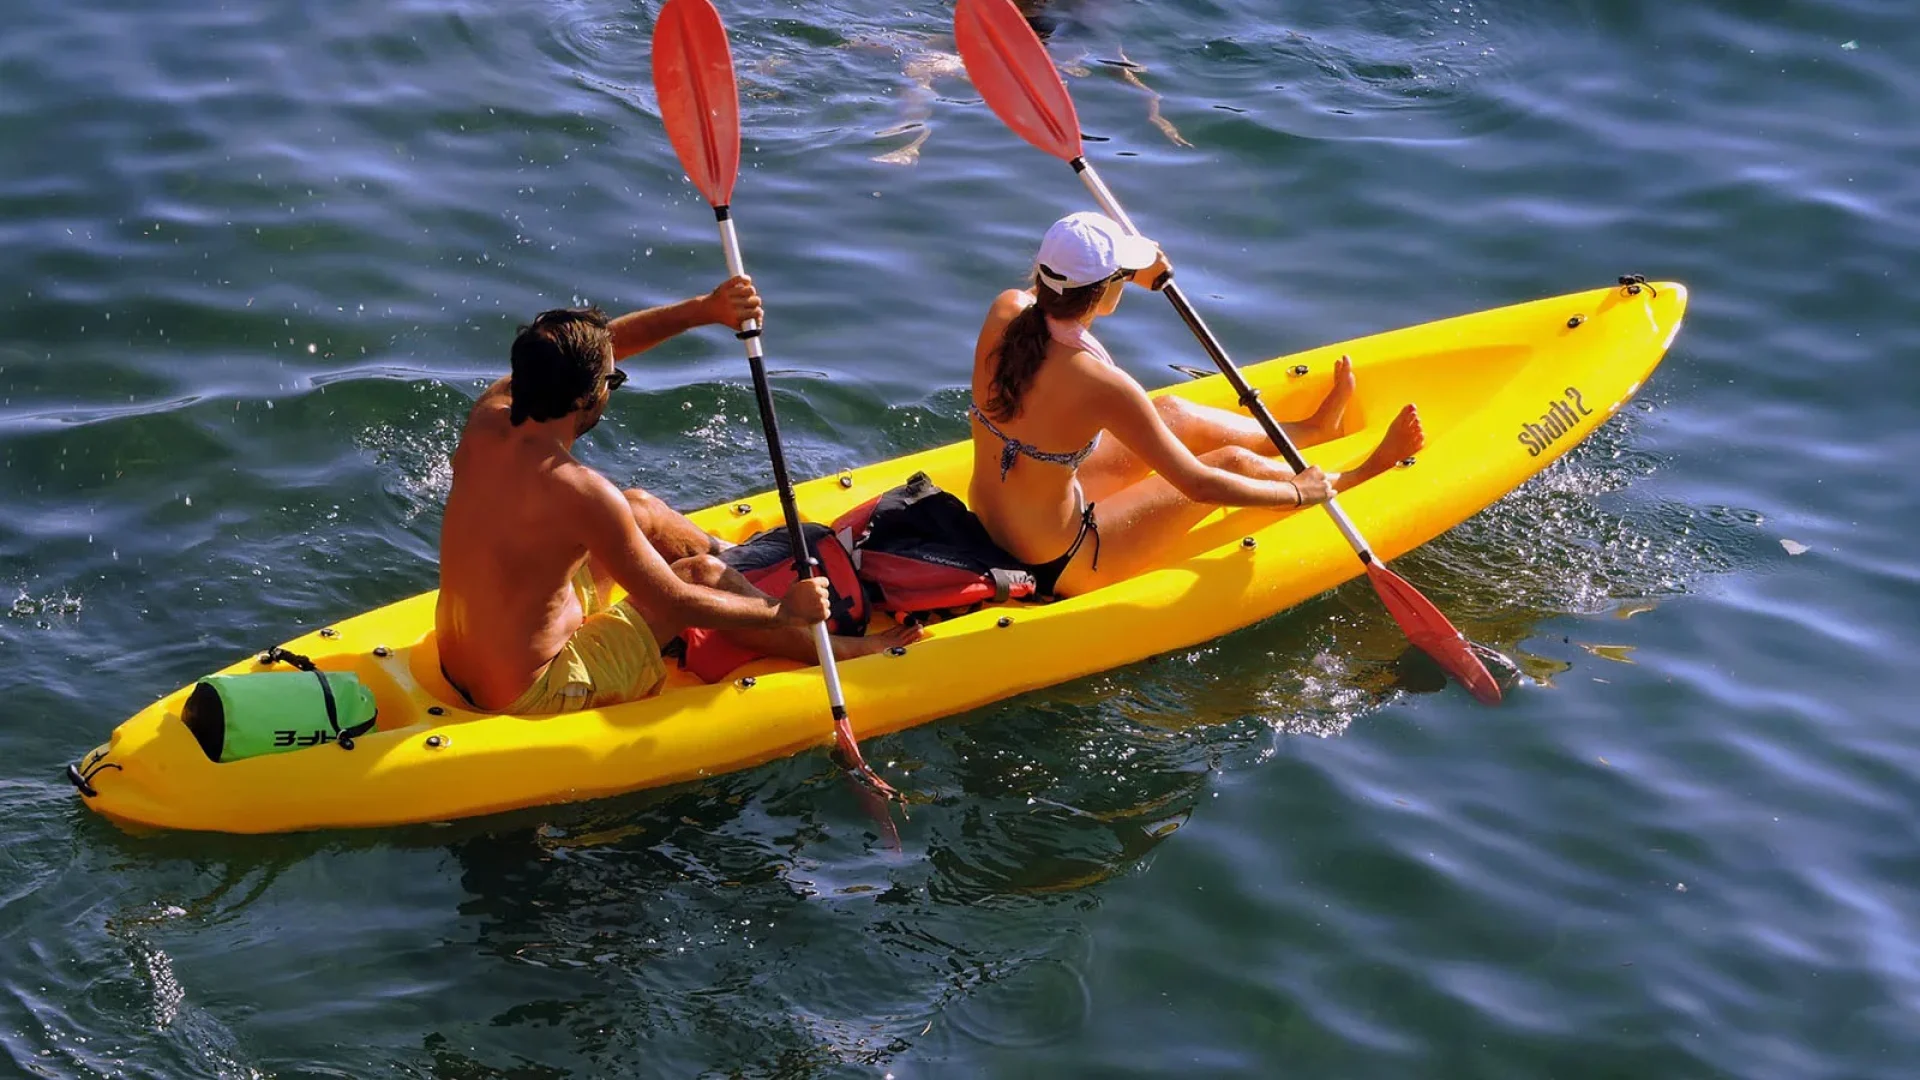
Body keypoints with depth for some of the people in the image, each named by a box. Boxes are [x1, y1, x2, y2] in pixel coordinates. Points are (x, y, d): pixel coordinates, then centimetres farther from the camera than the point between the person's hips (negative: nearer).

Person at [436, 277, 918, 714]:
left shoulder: (489, 414, -8)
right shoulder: (578, 491, -29)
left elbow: (592, 346, 7)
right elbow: (674, 605, -19)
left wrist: (704, 309, 1)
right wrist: (785, 611, -6)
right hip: (532, 698, -8)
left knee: (641, 508, 18)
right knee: (703, 573, 6)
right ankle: (839, 651, 25)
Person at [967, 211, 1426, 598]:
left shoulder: (1005, 311, -13)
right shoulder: (1100, 385, -31)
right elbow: (1198, 485, -22)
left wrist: (1132, 276, 13)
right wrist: (1299, 493, -7)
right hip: (1057, 569, -7)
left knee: (1174, 415, 20)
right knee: (1233, 462, 8)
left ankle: (1313, 428, 46)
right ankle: (1356, 479, 37)